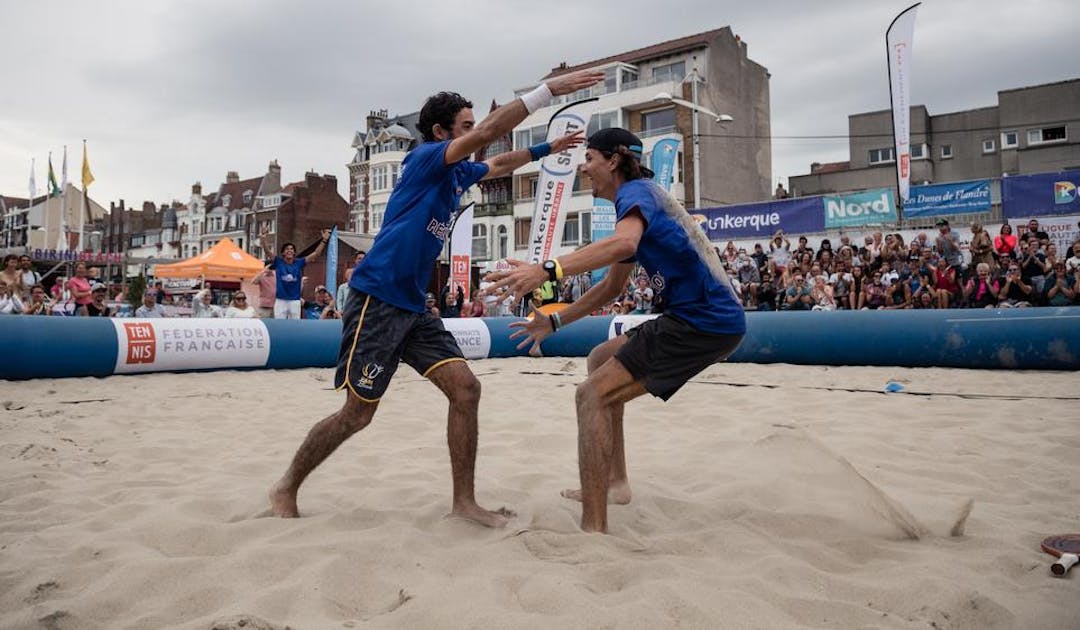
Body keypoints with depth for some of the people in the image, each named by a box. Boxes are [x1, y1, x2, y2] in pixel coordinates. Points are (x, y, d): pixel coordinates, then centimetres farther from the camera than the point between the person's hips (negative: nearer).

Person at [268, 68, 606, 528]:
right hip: (376, 300, -8)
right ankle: (286, 488, 19)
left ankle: (464, 501, 5)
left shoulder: (459, 173, 14)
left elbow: (498, 164, 36)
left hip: (413, 307, 8)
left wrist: (546, 150, 32)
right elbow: (486, 133, -22)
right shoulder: (424, 158, -9)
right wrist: (550, 88, -21)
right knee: (358, 413, -3)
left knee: (466, 390, -3)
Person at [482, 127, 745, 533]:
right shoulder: (639, 200, 23)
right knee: (601, 359, 23)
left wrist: (547, 270, -41)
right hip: (700, 317, 10)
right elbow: (611, 287, 28)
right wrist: (554, 321, 27)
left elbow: (624, 243, -33)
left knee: (593, 394, -14)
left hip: (706, 323, -10)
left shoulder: (636, 191, -8)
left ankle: (594, 528, -15)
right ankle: (614, 482, 25)